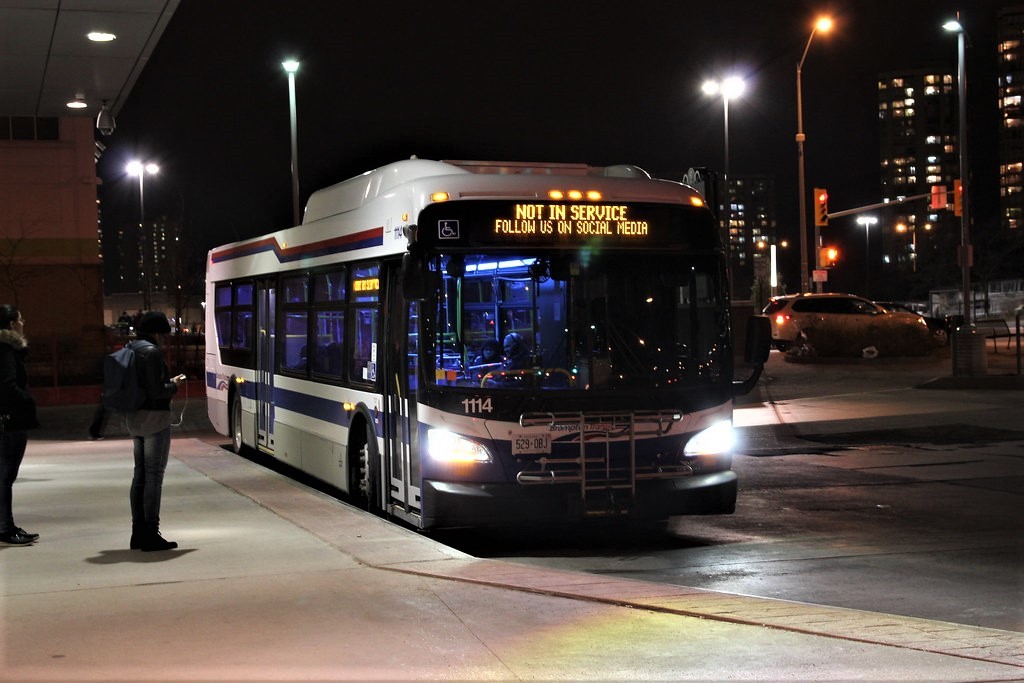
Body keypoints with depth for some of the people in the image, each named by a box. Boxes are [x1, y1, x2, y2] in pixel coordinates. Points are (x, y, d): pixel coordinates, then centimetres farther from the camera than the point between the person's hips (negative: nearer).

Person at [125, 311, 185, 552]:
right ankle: (151, 534, -2)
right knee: (154, 475, -4)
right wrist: (174, 385, -3)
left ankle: (138, 532, 20)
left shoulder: (131, 350, 11)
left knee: (140, 473, 14)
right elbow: (157, 391, -22)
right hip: (154, 417, -9)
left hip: (133, 418, 9)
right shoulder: (152, 352, -16)